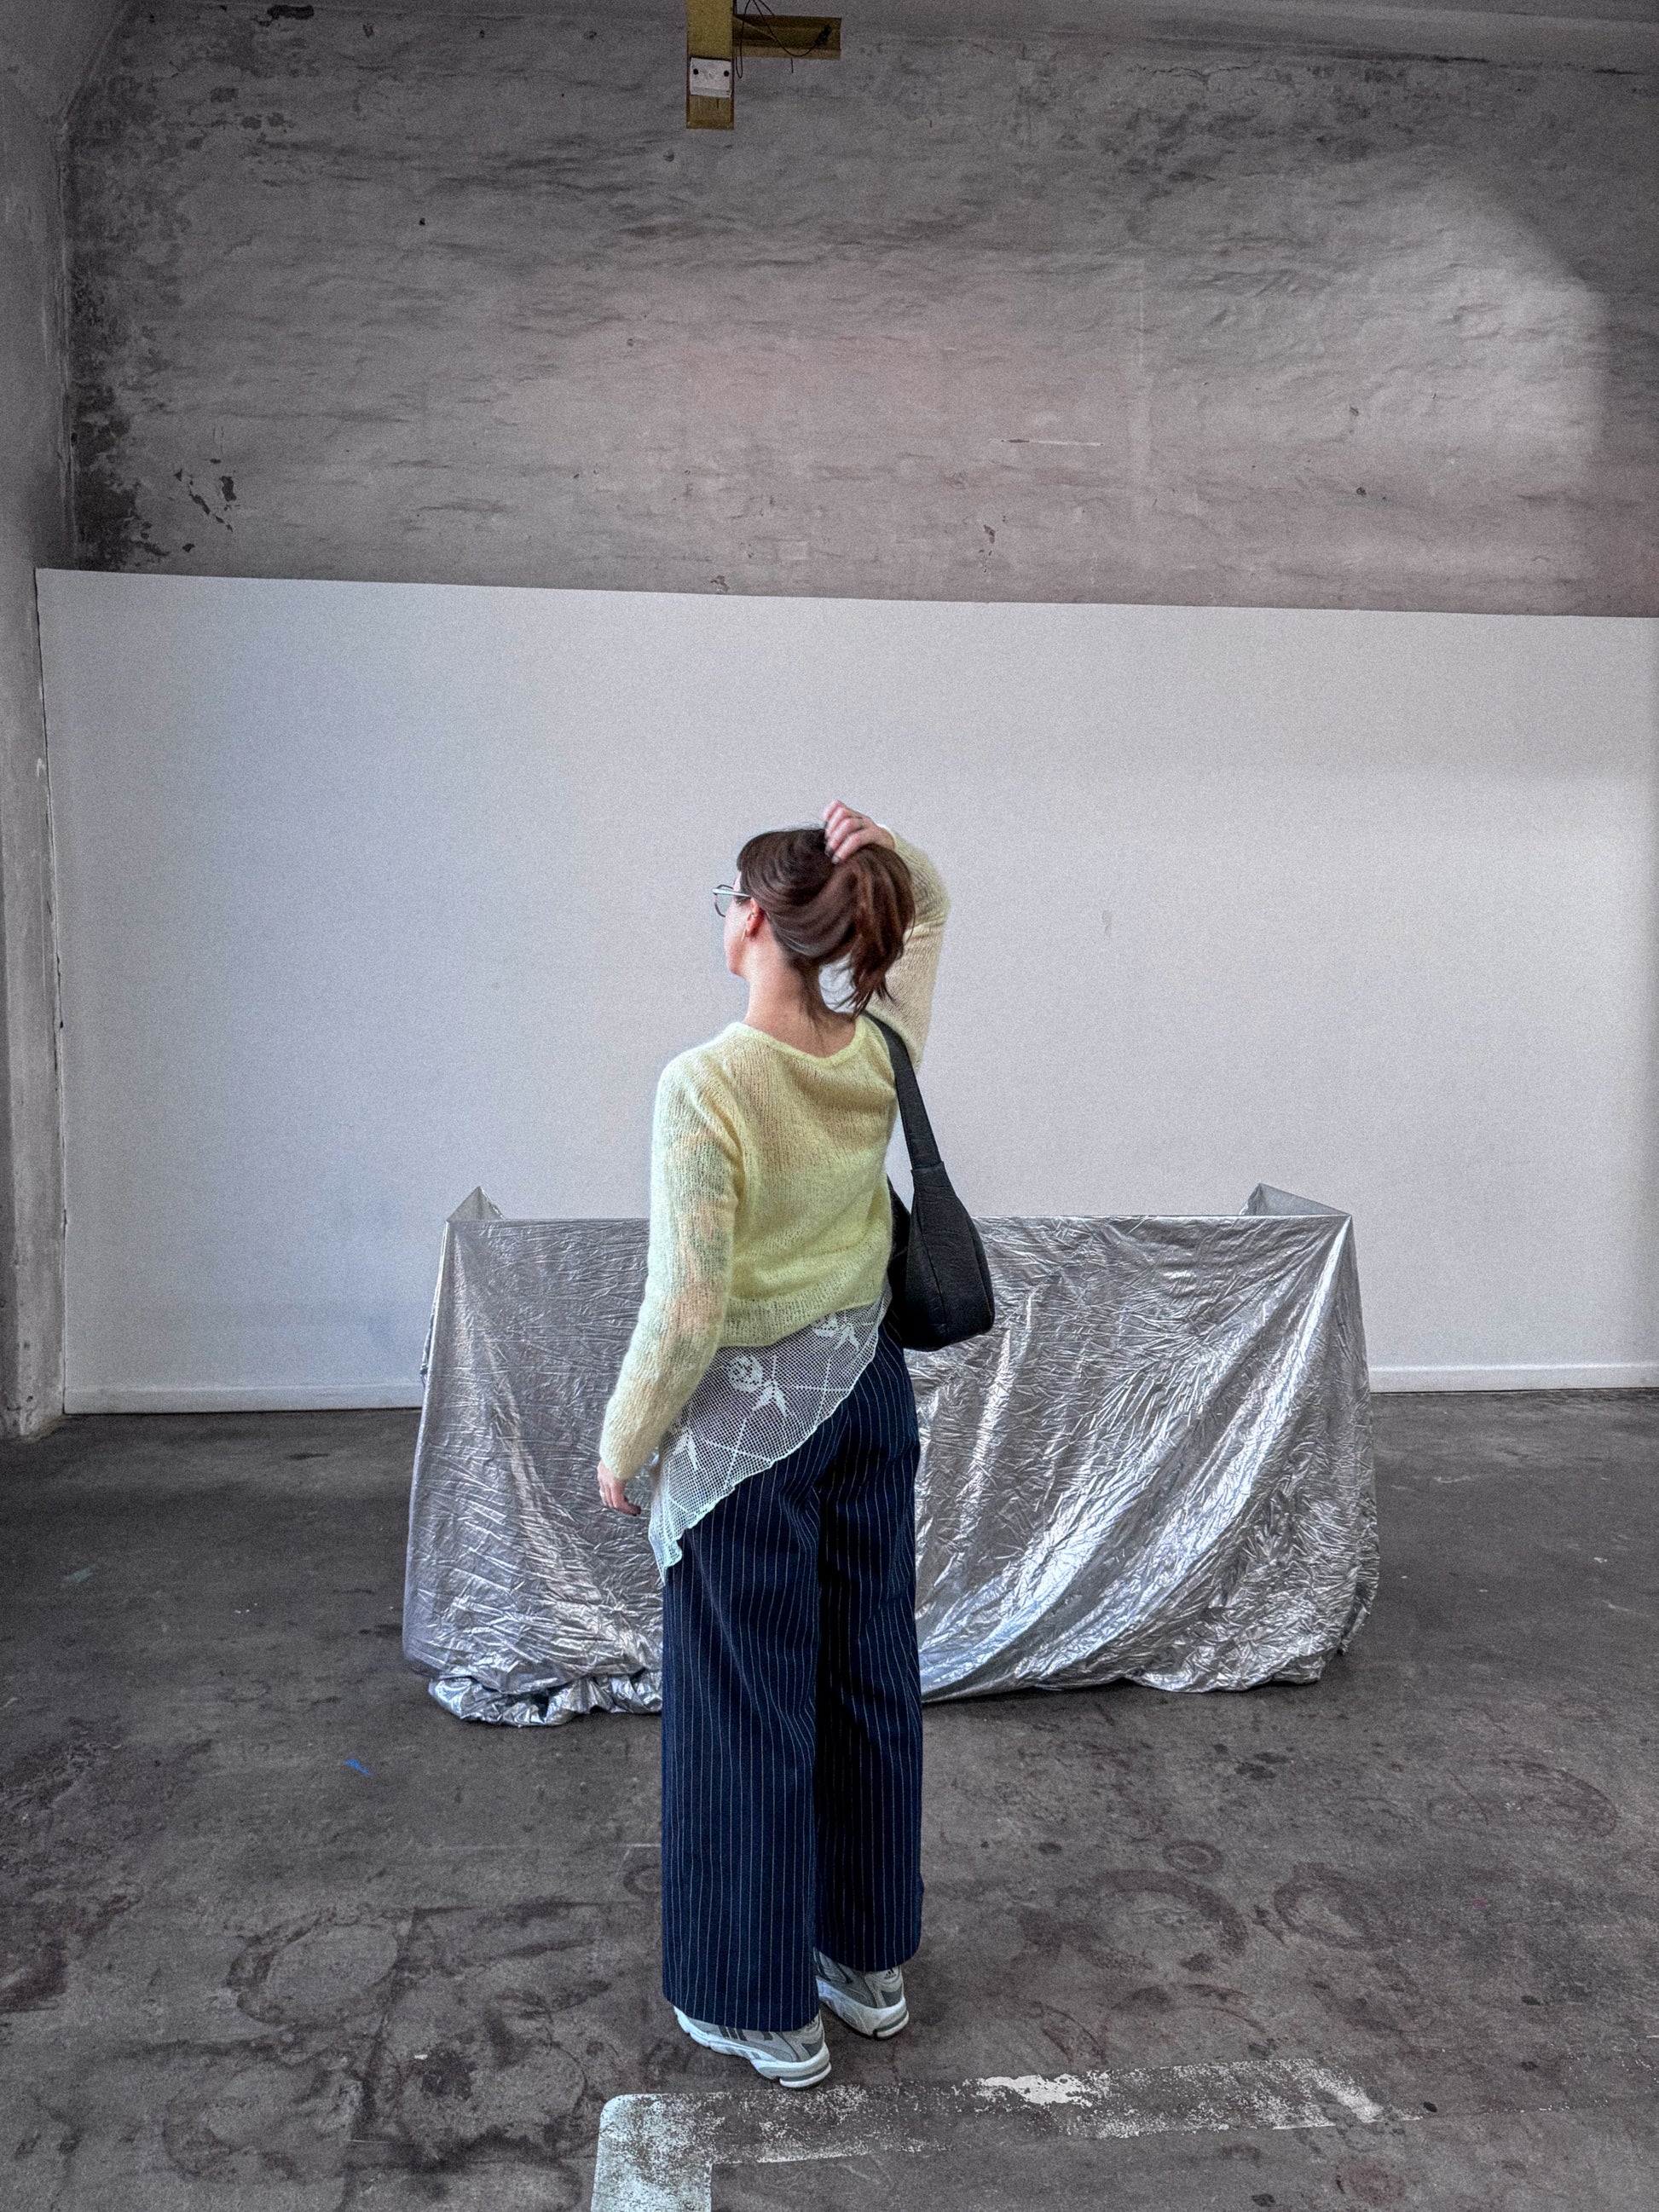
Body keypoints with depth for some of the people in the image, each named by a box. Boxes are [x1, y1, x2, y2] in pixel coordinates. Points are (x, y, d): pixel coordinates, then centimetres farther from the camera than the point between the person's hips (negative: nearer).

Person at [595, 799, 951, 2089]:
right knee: (871, 1672, 19)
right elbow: (928, 907, 14)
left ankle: (766, 2008, 28)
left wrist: (621, 1448, -7)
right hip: (869, 1391, 7)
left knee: (748, 1706, 11)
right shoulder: (879, 1054, -5)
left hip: (747, 1421, -6)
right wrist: (880, 853, -8)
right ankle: (872, 1961, 38)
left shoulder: (707, 1087, -24)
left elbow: (684, 1313, -22)